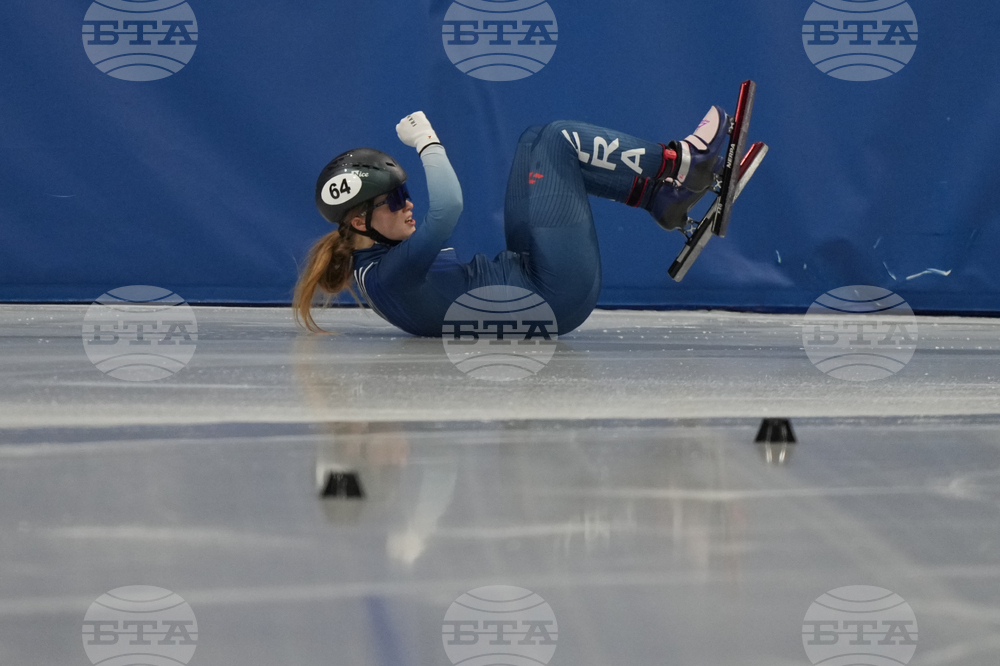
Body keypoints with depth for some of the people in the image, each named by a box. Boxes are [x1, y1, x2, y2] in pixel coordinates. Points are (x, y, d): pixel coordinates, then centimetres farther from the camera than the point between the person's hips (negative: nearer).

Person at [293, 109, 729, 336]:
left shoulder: (376, 261, 7)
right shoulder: (385, 276, -24)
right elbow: (447, 209, -36)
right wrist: (426, 142, -23)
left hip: (523, 274, 11)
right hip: (554, 299, -11)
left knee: (538, 144, 14)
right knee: (558, 142, -2)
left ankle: (664, 195, 11)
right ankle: (675, 165, 8)